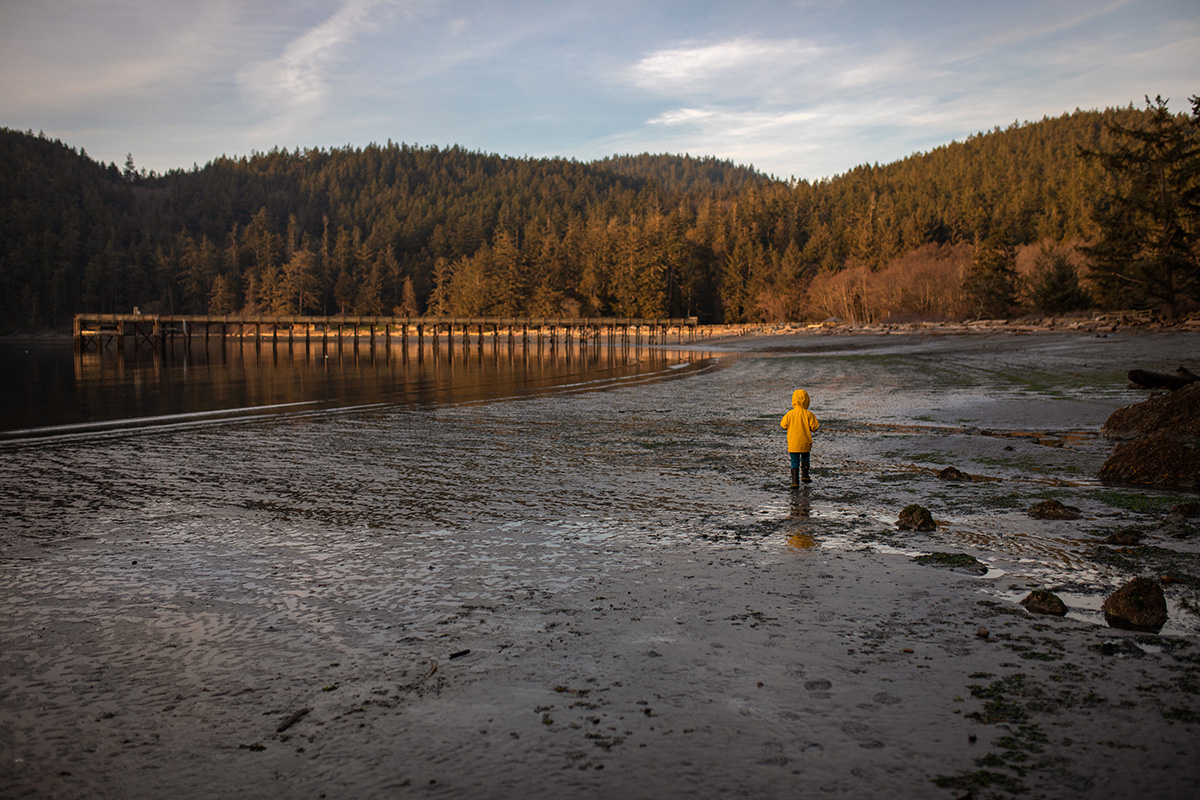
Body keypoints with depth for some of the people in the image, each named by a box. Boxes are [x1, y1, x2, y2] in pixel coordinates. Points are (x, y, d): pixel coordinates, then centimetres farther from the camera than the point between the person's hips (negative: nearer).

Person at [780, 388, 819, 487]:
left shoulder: (790, 414, -7)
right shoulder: (809, 414, -8)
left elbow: (783, 425, 0)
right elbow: (814, 427, -6)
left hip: (793, 443, 0)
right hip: (805, 443, 0)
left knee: (795, 462, 6)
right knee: (805, 459, 25)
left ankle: (795, 482, 0)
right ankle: (804, 475, 16)